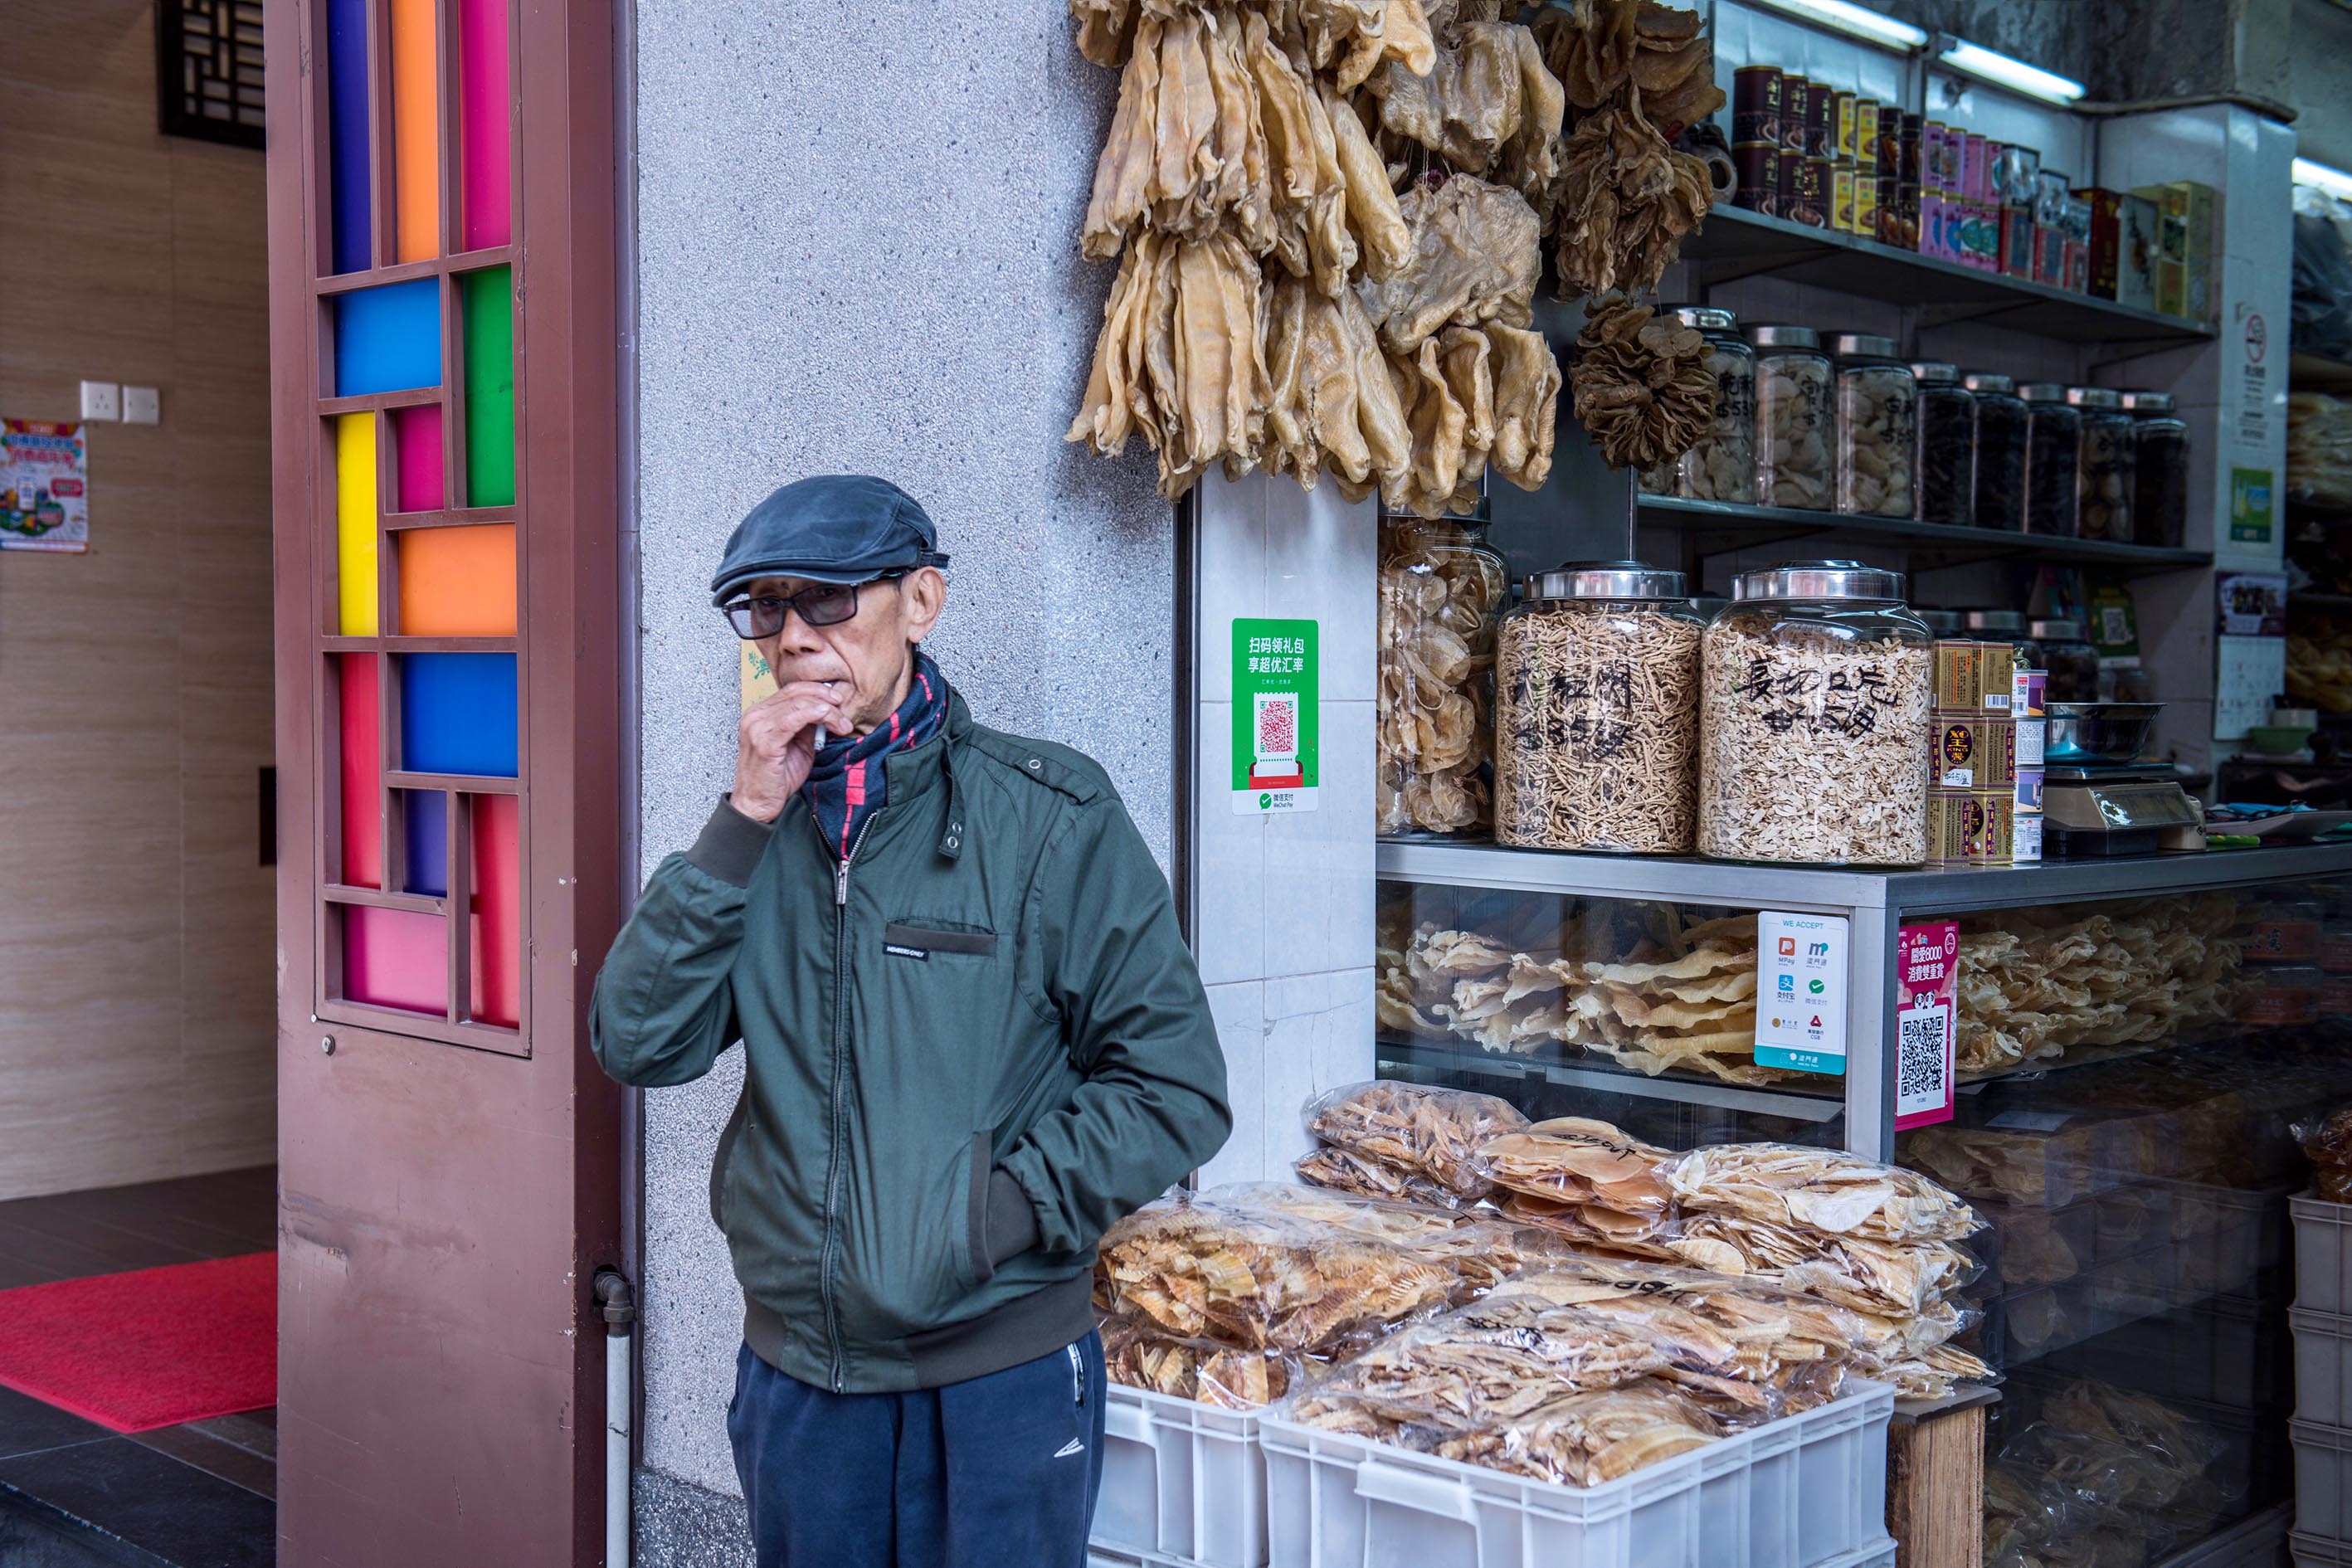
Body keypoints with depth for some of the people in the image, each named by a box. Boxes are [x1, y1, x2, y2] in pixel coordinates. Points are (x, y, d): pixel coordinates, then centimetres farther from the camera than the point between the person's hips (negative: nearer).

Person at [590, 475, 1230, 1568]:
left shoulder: (1048, 817, -8)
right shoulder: (760, 828, 5)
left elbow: (1175, 1089, -9)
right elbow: (637, 1044, -7)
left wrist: (998, 1213, -16)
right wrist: (743, 824, -14)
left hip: (996, 1368, -4)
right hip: (795, 1368, 4)